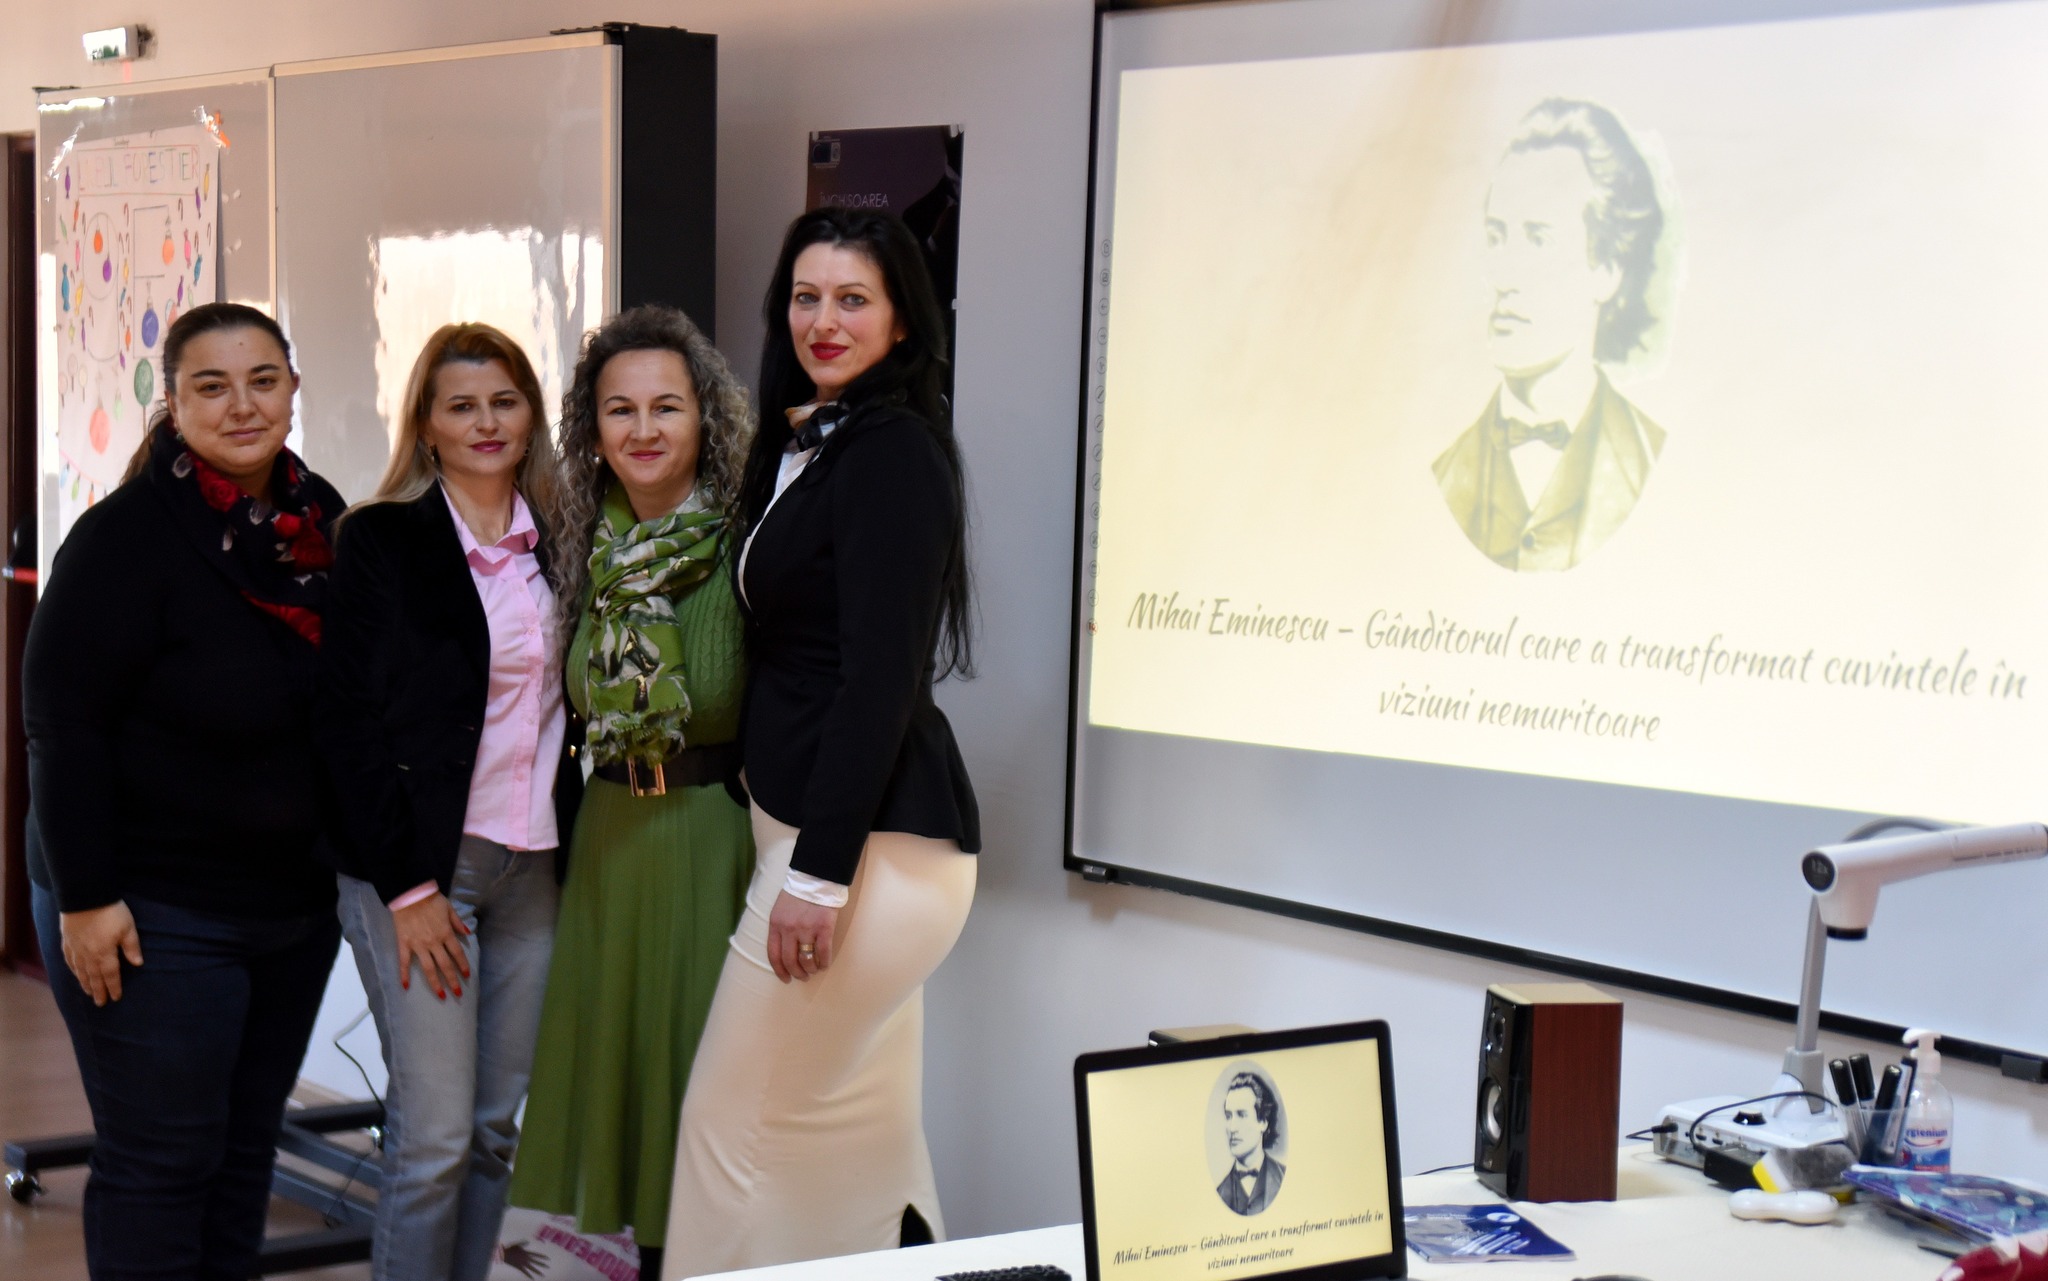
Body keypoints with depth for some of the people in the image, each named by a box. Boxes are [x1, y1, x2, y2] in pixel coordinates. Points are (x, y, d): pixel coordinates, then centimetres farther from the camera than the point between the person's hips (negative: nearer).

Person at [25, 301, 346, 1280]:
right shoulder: (128, 537, -15)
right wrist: (87, 897, -18)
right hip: (152, 912, -6)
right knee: (161, 1162, 0)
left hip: (294, 901, 7)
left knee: (247, 1145, 14)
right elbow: (62, 722, -16)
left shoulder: (320, 526, 5)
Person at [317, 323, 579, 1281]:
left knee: (496, 1128, 8)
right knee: (433, 1136, -5)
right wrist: (407, 885, -11)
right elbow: (351, 721, -7)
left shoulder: (556, 545, 10)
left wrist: (568, 850, 6)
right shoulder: (381, 539, -3)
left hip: (531, 867, 5)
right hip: (419, 866, -5)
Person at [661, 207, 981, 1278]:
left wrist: (819, 871, -20)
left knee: (737, 1124, -3)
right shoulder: (798, 444, 15)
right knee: (863, 1137, 14)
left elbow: (879, 677, -19)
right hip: (806, 821, 10)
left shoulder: (894, 453, -13)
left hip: (867, 842, -10)